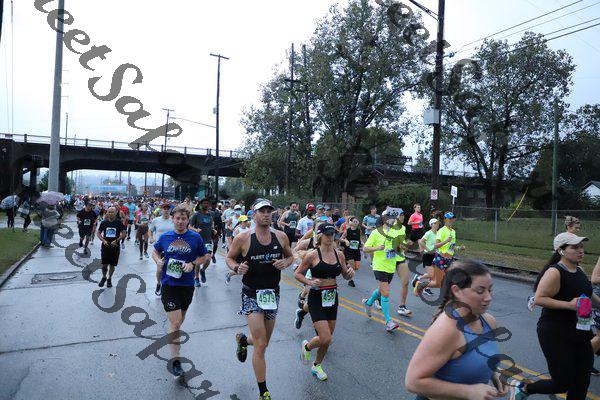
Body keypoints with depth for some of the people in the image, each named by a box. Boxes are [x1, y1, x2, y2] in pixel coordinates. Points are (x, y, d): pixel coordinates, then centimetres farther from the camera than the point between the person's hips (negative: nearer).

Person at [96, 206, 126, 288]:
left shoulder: (119, 223, -4)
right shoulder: (104, 222, 1)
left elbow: (123, 234, -4)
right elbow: (98, 233, 7)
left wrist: (116, 240, -16)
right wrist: (103, 240, -9)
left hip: (115, 247, -1)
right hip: (105, 246, 1)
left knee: (112, 265, 7)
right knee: (104, 264, -2)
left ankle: (109, 279, 27)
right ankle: (104, 277, 24)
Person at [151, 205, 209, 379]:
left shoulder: (196, 238, -4)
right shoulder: (164, 237, -1)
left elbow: (205, 256, 5)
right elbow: (155, 252, 16)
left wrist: (193, 263, -13)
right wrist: (158, 261, -5)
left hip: (187, 285, 2)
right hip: (169, 285, -1)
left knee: (178, 321, 21)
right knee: (175, 322, -8)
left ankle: (173, 336, 48)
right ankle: (175, 360, 2)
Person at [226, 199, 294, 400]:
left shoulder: (281, 237, -2)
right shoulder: (243, 238, -11)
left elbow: (290, 256, 12)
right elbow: (229, 258, 2)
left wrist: (285, 263, -10)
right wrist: (236, 268, -19)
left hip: (273, 294, 4)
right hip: (252, 295, -4)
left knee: (263, 342, 19)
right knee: (261, 345, -8)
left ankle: (243, 339, 54)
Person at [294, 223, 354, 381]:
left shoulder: (339, 254, 2)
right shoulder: (313, 255, -12)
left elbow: (346, 276, 13)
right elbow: (297, 274, -4)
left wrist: (350, 273, -9)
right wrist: (310, 282, -20)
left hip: (332, 298, 5)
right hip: (317, 298, -5)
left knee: (327, 339, 14)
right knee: (325, 339, -12)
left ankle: (317, 366, 39)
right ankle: (307, 346, 21)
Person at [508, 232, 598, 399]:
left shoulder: (579, 270, 6)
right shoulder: (555, 272, -21)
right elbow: (539, 299, -26)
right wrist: (568, 305, -29)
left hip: (579, 332, 9)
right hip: (556, 335, -9)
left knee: (581, 383, 15)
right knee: (563, 383, -2)